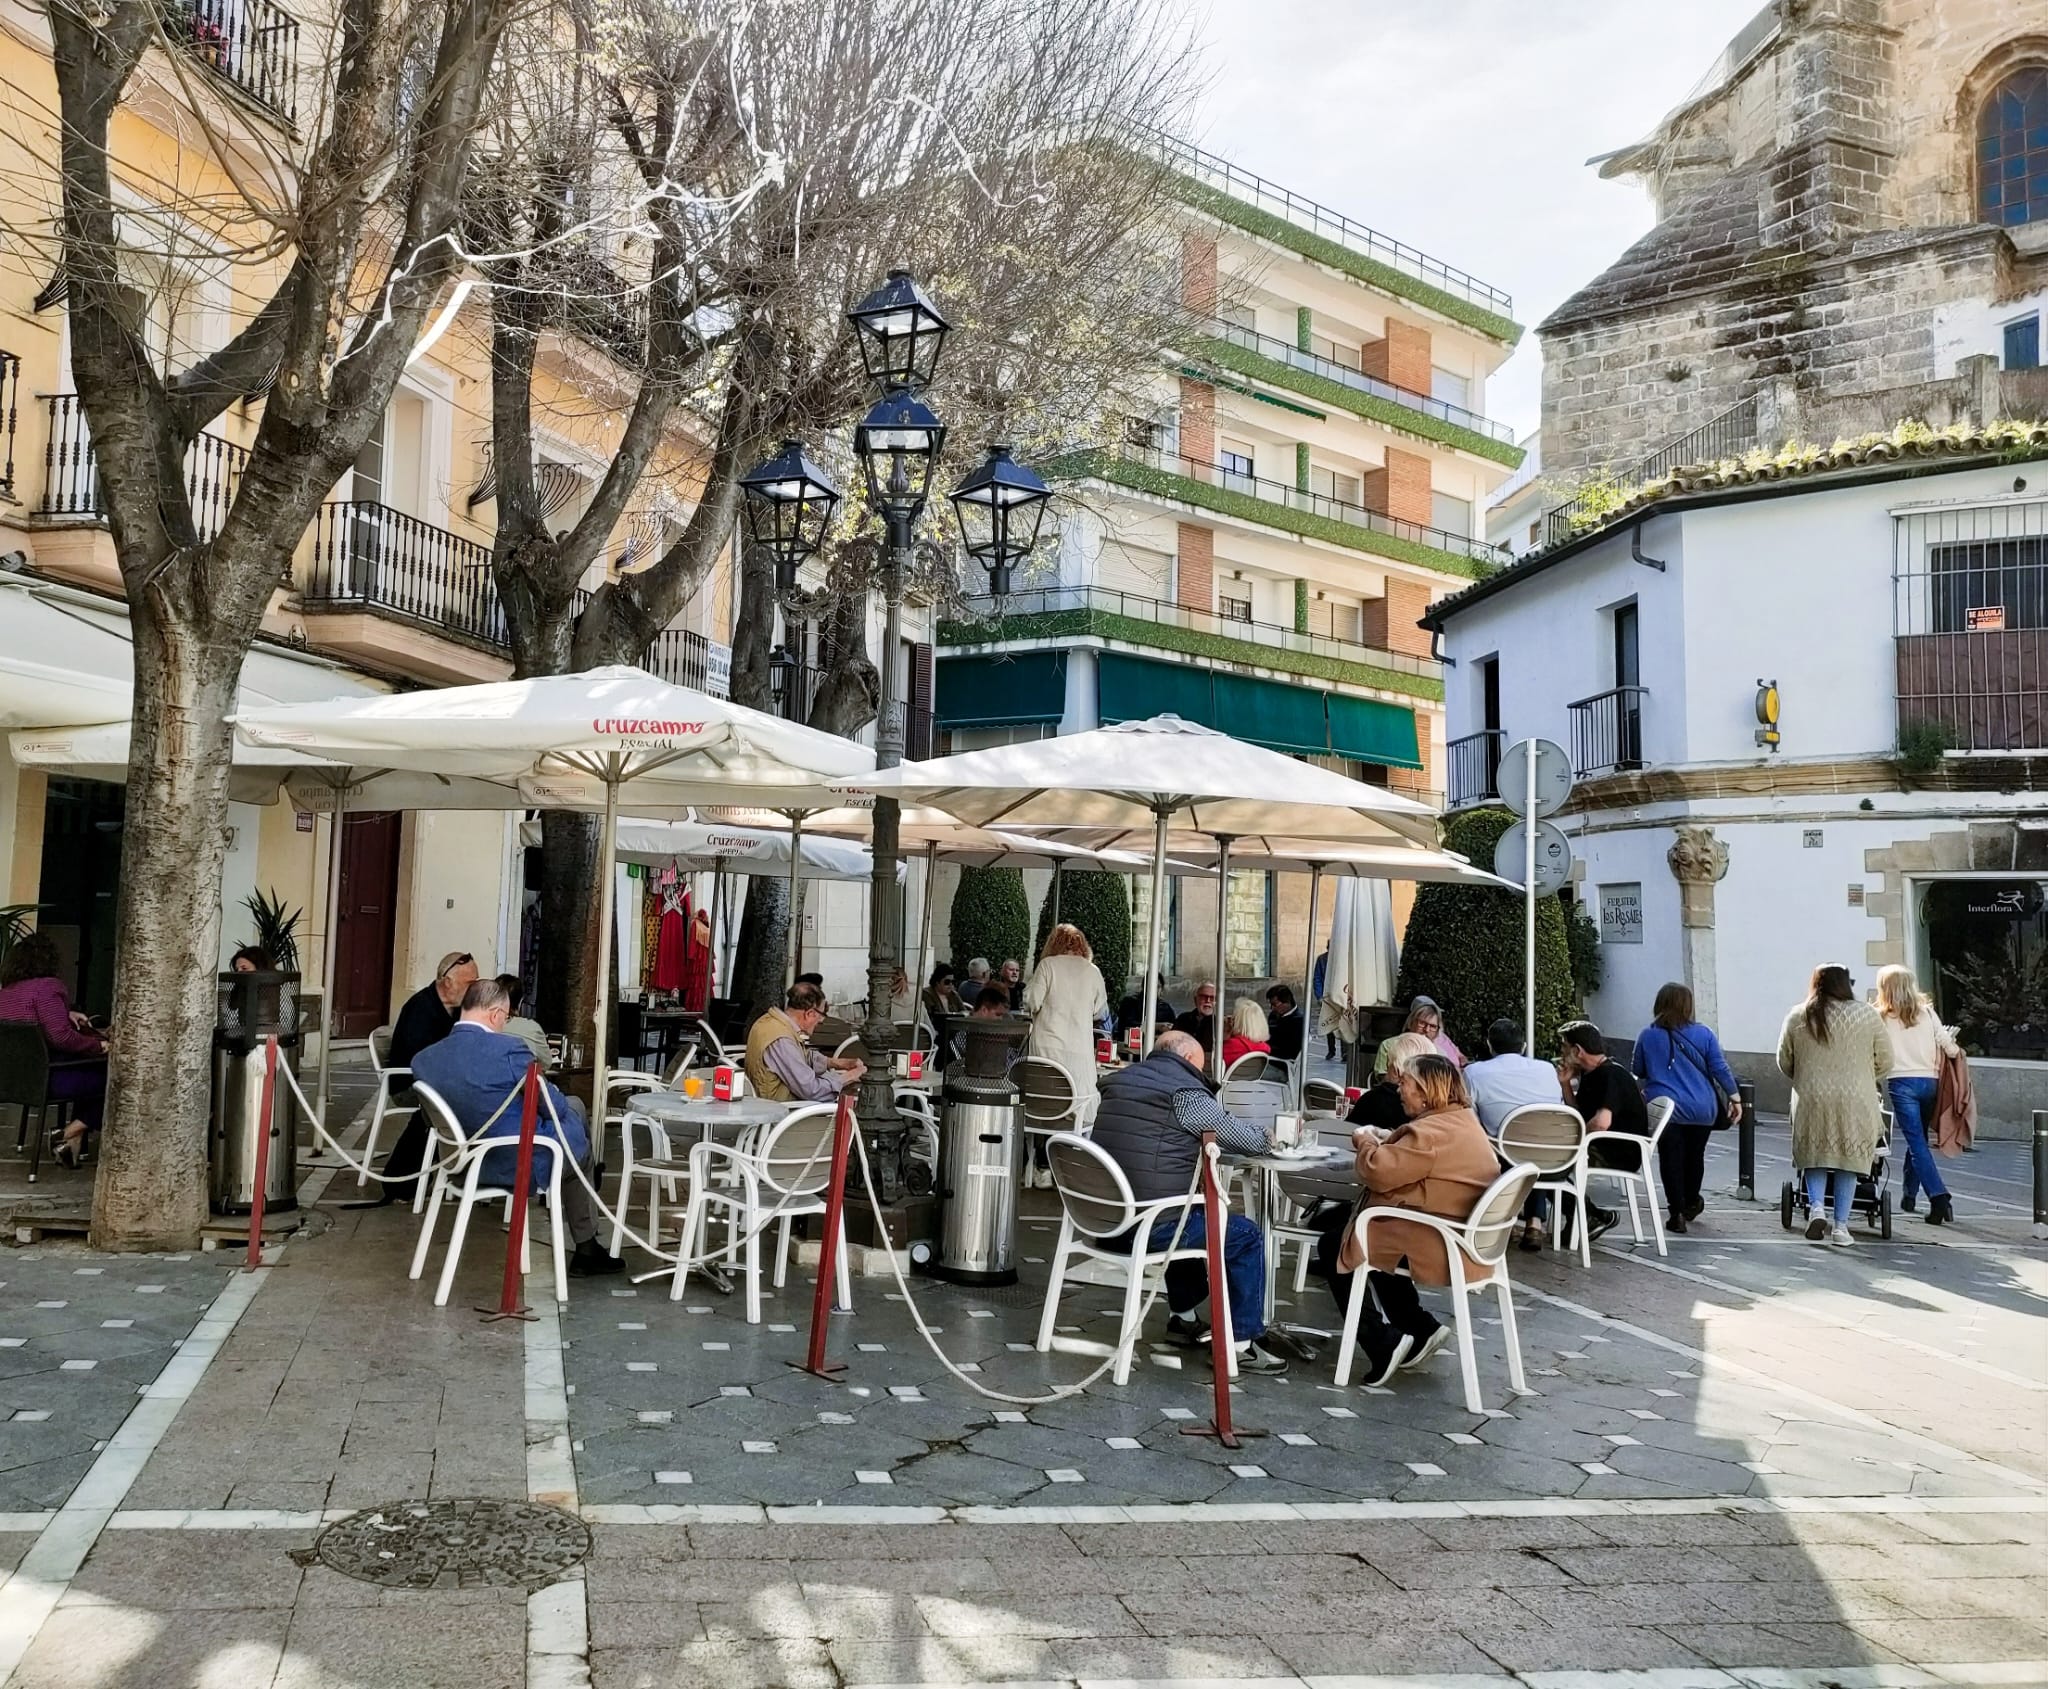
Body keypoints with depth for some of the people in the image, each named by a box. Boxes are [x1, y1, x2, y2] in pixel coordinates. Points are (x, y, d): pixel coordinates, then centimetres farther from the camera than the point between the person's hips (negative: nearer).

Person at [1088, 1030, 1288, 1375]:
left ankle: (1181, 1317, 41)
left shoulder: (1120, 1080, 14)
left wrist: (1199, 1136, 28)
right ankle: (1240, 1344, 8)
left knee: (1194, 1215, 34)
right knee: (1248, 1236, 6)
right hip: (1151, 1226, -8)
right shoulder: (1185, 1091, -9)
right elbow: (1245, 1138, -2)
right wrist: (1265, 1138, 19)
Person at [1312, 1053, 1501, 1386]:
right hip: (1458, 1239, 10)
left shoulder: (1433, 1132, -21)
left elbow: (1380, 1173, -24)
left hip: (1434, 1246, -10)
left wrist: (1366, 1143, -4)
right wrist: (1382, 1141, 5)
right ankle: (1421, 1328, 21)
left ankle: (1383, 1342, 1)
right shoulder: (1463, 1120, 13)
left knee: (1332, 1247, 6)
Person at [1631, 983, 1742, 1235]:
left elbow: (1636, 1071, 7)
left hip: (1664, 1108, -2)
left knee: (1671, 1159, 3)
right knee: (1695, 1155, 18)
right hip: (1701, 1109, 2)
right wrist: (1735, 1098, 5)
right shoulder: (1704, 1034, -1)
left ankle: (1678, 1213, -3)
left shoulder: (1647, 1036, -2)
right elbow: (1720, 1069, -2)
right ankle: (1691, 1203, 37)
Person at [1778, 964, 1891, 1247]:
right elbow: (1885, 1062, 5)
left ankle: (1816, 1208, -5)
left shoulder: (1797, 1017, 3)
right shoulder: (1867, 1015, 0)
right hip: (1855, 1102, -1)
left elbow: (1784, 1062, 8)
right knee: (1849, 1160, 7)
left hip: (1811, 1100, 1)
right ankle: (1840, 1226, 7)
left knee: (1815, 1157, 14)